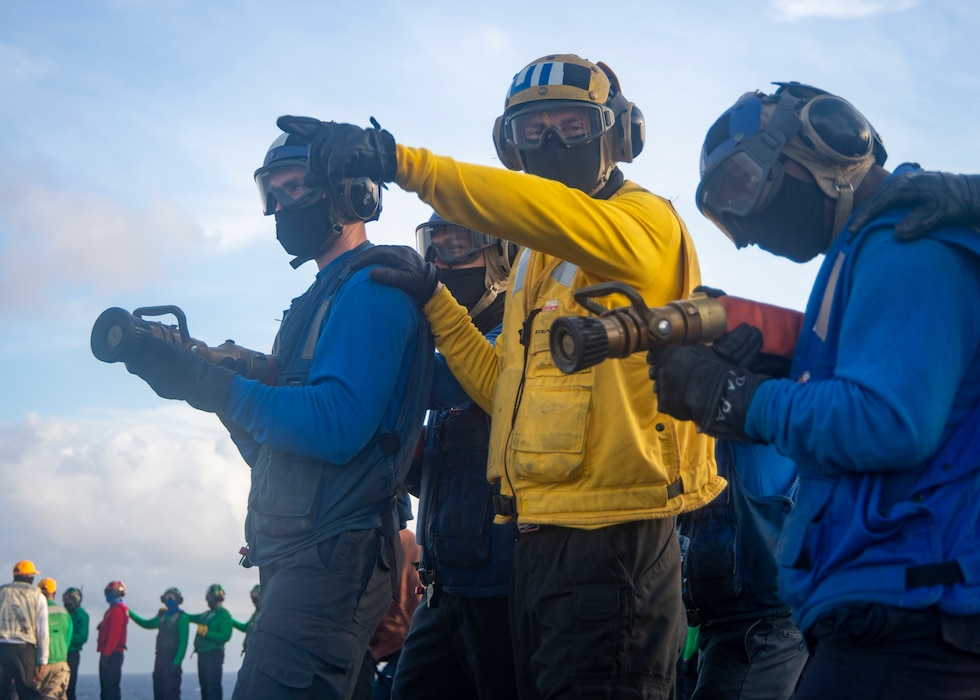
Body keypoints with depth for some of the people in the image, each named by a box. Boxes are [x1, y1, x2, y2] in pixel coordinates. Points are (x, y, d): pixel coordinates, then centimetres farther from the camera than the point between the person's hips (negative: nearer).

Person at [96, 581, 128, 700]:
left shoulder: (117, 611, -12)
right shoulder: (112, 610, 20)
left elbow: (114, 634, -20)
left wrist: (107, 653, -23)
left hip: (112, 654, -11)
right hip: (109, 654, 11)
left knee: (111, 687, -12)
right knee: (106, 688, 12)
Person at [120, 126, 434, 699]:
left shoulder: (372, 288, -7)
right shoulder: (325, 297, 23)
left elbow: (335, 429, -21)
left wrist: (208, 385, -18)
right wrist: (214, 375, 8)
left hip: (333, 551, -10)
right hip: (290, 556, 10)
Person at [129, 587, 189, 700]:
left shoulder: (182, 617, -6)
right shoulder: (162, 616, 17)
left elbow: (183, 641, -13)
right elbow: (146, 624, 31)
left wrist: (177, 662, -20)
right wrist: (130, 613, 24)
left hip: (172, 660, -8)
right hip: (160, 658, 8)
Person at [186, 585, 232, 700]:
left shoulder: (224, 615, -7)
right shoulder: (207, 614, 18)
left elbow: (225, 636, -16)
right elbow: (191, 617, 29)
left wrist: (207, 633, -20)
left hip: (213, 655, -8)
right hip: (202, 654, 8)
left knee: (213, 687, -12)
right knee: (204, 686, 9)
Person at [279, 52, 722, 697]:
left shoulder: (645, 221, -5)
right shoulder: (534, 262, 22)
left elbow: (562, 216, -29)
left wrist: (400, 159, -32)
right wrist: (435, 300, 12)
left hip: (613, 543, -9)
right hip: (540, 541, 9)